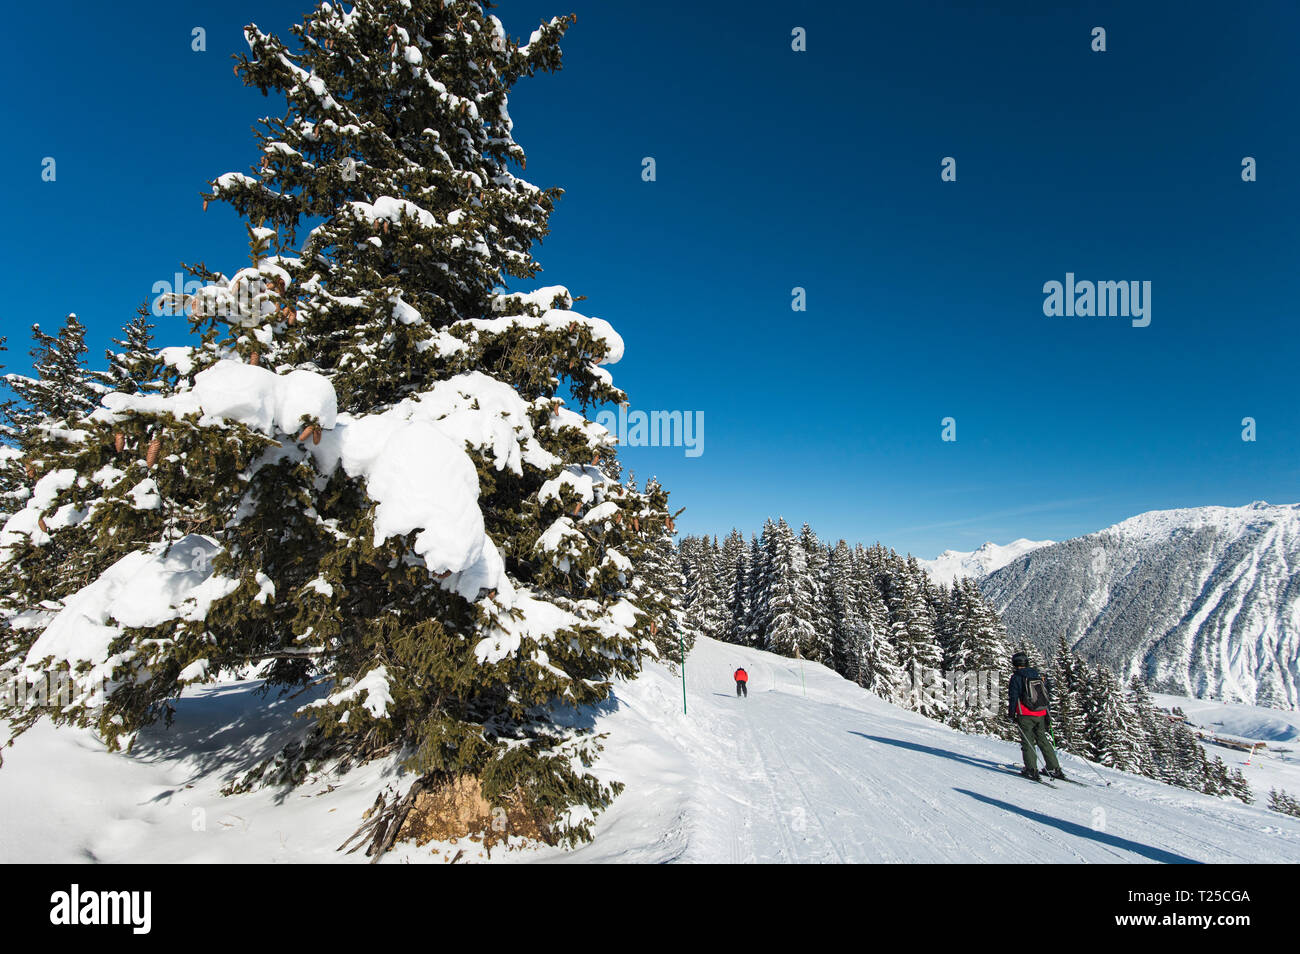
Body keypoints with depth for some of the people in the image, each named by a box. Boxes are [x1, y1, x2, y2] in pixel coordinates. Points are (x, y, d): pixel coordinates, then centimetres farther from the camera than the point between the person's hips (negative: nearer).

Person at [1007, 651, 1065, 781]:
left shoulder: (1016, 677, -6)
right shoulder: (1038, 676, 12)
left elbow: (1013, 697, -10)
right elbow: (1047, 694, 17)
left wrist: (1011, 714, -2)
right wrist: (1048, 715, 23)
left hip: (1026, 715, -6)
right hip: (1041, 715, 6)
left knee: (1027, 742, 0)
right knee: (1043, 740, 14)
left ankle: (1031, 770, -7)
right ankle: (1055, 769, 13)